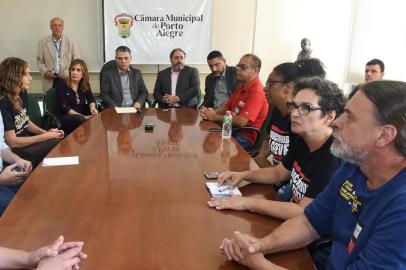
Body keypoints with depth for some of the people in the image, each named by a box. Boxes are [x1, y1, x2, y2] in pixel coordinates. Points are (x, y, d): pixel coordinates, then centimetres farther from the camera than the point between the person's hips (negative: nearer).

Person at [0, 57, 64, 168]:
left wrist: (46, 132, -3)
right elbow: (12, 142, -22)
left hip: (25, 140, 8)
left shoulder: (22, 93, 2)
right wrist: (46, 136, -19)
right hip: (12, 151, -8)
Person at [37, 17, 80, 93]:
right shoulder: (43, 42, 8)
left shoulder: (71, 42, 6)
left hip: (67, 81, 0)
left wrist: (67, 73, -9)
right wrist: (45, 71, -8)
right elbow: (39, 61, 11)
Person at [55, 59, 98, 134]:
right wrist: (83, 116, -21)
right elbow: (64, 107, -11)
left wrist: (92, 107, -21)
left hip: (80, 117, 5)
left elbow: (91, 99, 6)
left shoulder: (85, 85, 13)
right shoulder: (61, 85, -3)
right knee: (80, 119, -37)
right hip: (64, 118, -4)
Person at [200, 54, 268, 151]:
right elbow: (227, 106, 18)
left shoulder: (257, 92, -19)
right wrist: (213, 112, -4)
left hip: (245, 138, -8)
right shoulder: (241, 86, 11)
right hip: (233, 129, 8)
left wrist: (215, 117, -15)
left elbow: (242, 121, -25)